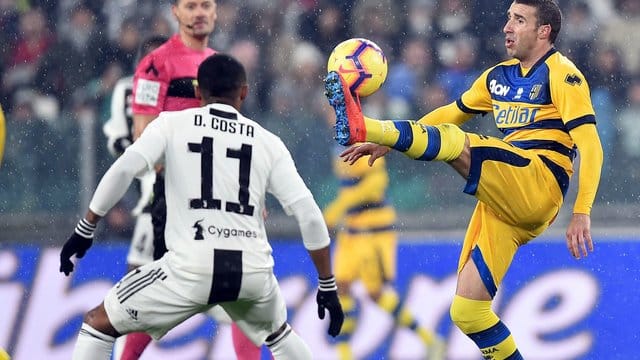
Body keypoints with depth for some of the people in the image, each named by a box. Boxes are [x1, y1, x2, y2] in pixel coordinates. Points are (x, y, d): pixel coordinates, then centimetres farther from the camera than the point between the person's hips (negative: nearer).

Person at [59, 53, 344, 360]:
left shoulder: (172, 124, 9)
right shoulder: (268, 142, 13)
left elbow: (123, 169, -6)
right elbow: (309, 214, 7)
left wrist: (84, 230, 2)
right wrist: (328, 286, 14)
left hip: (192, 266, -3)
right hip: (252, 271, 3)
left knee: (98, 323, 14)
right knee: (278, 334, 36)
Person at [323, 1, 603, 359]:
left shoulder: (561, 75, 0)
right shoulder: (500, 75, 23)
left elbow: (591, 146, -10)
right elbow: (451, 114, 33)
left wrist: (582, 213, -22)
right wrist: (387, 142, 23)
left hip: (539, 184, -8)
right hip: (503, 202, 8)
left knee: (453, 141, -27)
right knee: (466, 311, -2)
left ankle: (359, 126, -44)